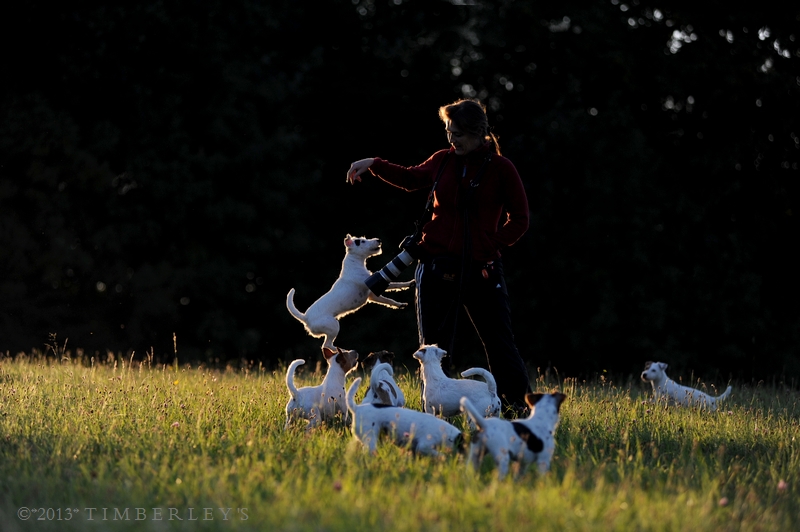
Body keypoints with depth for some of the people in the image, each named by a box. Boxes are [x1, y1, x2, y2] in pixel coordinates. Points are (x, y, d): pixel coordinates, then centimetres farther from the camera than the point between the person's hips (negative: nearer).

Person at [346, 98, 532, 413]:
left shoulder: (500, 169, -3)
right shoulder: (443, 162, 6)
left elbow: (519, 221, 2)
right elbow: (411, 179, 27)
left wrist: (490, 245, -6)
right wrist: (373, 164, 19)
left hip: (481, 269, -4)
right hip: (438, 266, 4)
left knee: (499, 340, -5)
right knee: (434, 345, 6)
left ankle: (521, 408, 1)